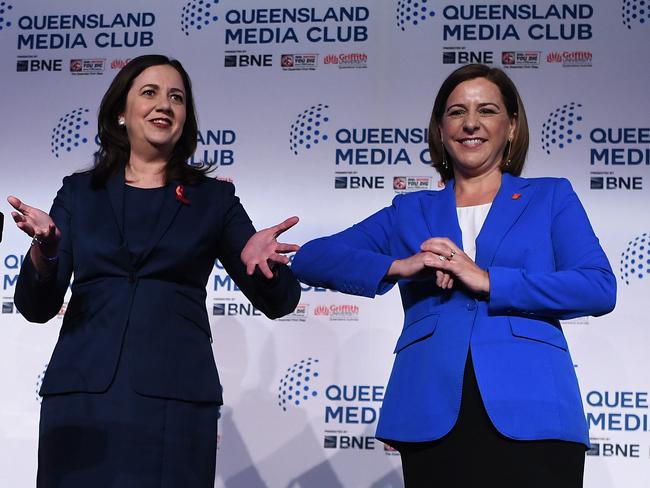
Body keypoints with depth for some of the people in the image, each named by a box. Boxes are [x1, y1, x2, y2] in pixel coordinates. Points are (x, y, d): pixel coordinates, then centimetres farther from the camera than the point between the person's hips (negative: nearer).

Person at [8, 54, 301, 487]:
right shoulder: (80, 193, 10)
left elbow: (279, 301, 7)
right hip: (82, 397, 1)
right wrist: (45, 250, -16)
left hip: (175, 401, -1)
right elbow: (37, 307, 6)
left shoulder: (214, 198, 9)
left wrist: (259, 259, -16)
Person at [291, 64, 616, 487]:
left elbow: (600, 288, -1)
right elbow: (310, 260, 9)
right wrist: (397, 267, -7)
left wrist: (488, 280, -9)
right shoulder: (411, 211, 18)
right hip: (431, 417, 1)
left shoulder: (551, 197, 15)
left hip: (530, 415, -1)